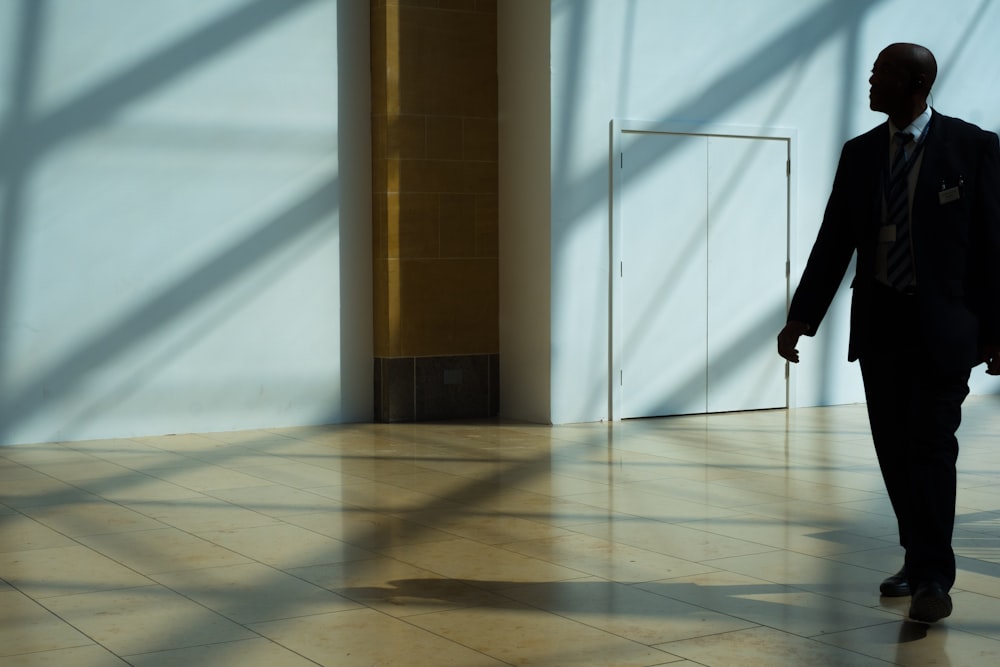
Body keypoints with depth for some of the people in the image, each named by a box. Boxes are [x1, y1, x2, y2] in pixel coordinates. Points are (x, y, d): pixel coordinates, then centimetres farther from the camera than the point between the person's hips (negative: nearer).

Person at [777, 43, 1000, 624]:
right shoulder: (860, 154, 6)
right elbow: (834, 242, 7)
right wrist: (801, 319, 1)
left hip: (942, 327, -4)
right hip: (879, 325, 4)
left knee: (932, 447, -7)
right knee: (895, 450, 7)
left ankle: (934, 579, 0)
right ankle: (918, 560, 21)